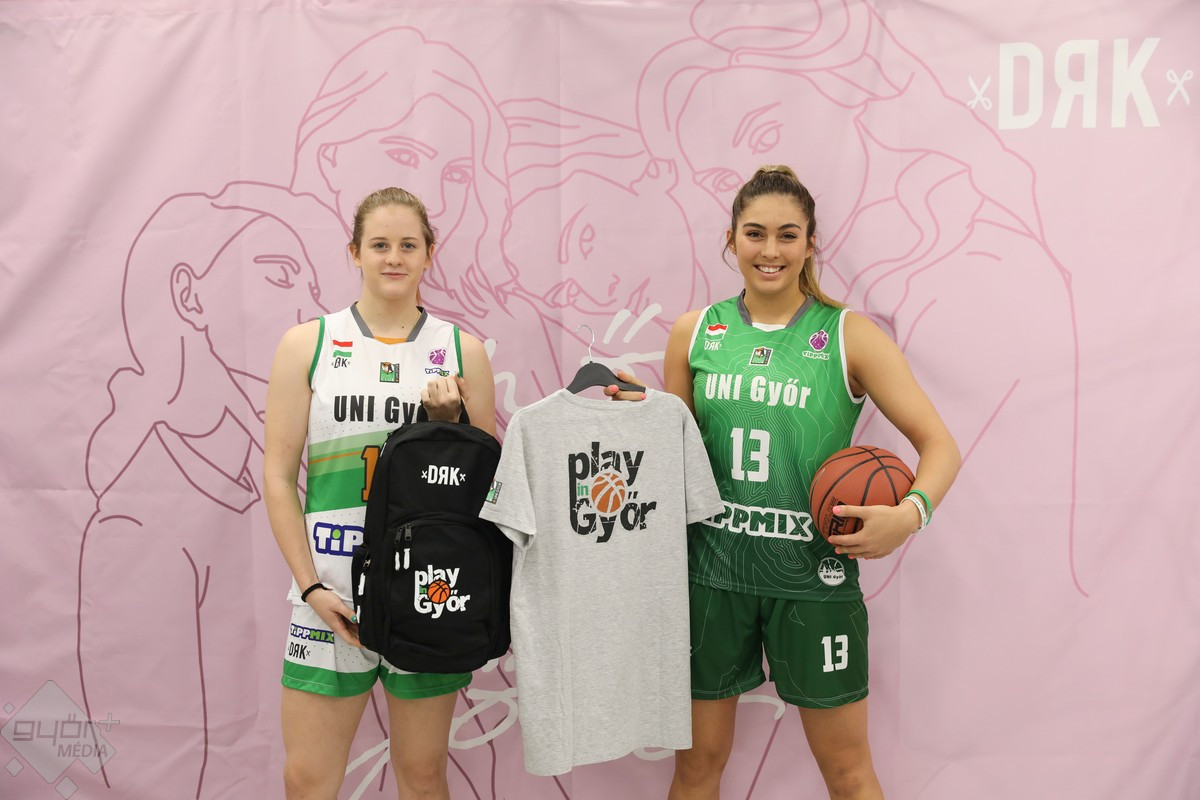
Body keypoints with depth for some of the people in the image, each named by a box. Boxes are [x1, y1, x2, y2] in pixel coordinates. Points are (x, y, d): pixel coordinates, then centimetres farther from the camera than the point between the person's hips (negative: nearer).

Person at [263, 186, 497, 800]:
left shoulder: (461, 350, 6)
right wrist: (310, 586, -7)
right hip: (331, 594, 0)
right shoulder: (308, 344, 4)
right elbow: (278, 476, 1)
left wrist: (449, 419, -8)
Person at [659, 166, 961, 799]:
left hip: (813, 574, -2)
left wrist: (910, 513, -23)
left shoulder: (850, 336, -3)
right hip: (715, 566, 2)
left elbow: (939, 445, -5)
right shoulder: (694, 332, 4)